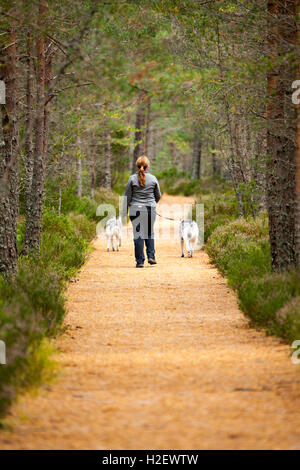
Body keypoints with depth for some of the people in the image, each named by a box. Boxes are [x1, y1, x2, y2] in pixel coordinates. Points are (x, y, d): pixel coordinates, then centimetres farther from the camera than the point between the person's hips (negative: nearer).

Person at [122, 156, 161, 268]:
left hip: (136, 209, -1)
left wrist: (124, 212, 5)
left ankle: (140, 261, 1)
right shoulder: (153, 179, 0)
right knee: (149, 233, 16)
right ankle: (151, 256, 6)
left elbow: (127, 196, -1)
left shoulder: (132, 179, -3)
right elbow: (158, 196, 12)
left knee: (138, 235, 2)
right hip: (150, 210, 1)